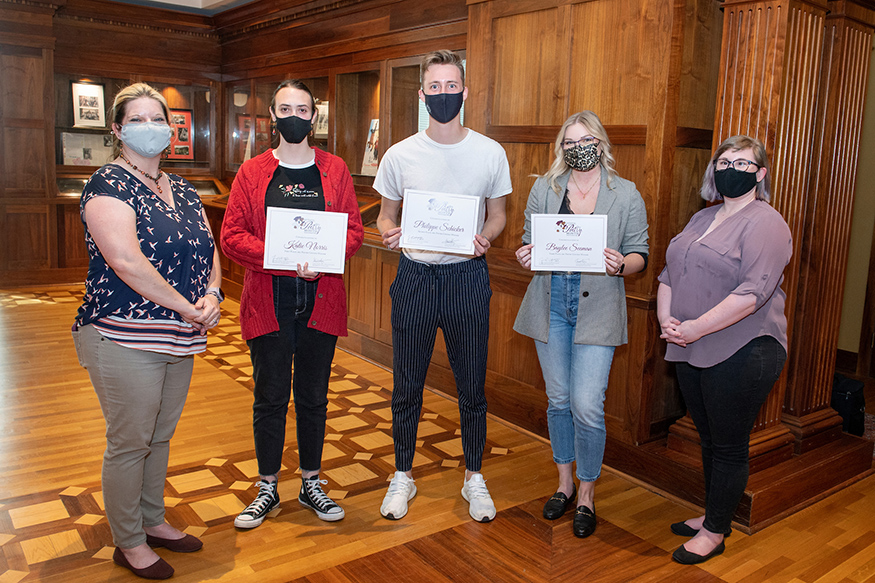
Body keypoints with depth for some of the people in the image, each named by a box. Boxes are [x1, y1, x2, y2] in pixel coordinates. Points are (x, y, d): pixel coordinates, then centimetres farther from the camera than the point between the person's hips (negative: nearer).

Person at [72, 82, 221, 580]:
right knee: (129, 443, 5)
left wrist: (212, 294, -8)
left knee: (161, 436, 19)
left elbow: (209, 248, 12)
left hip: (180, 338, 7)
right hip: (125, 339, -7)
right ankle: (129, 543, 23)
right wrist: (188, 308, -19)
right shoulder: (108, 186, -11)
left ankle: (153, 521, 37)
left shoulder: (183, 191, 13)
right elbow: (127, 262, -23)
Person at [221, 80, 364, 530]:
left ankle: (311, 484, 28)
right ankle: (267, 489, 25)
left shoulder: (335, 170, 7)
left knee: (313, 398, 12)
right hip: (268, 302, -1)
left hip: (321, 300, 1)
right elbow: (232, 235, -3)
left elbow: (354, 229, 3)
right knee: (270, 399, 8)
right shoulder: (252, 173, 4)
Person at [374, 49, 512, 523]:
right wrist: (388, 233, -15)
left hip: (468, 276, 0)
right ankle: (402, 476, 29)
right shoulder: (400, 155, 0)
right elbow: (386, 215, 8)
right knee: (407, 386, 10)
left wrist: (485, 237, -14)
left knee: (472, 385, 10)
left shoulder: (490, 153, -1)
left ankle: (474, 477, 30)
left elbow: (497, 215, 8)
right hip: (414, 275, 1)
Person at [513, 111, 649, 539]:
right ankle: (564, 484, 31)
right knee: (558, 400, 12)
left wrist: (621, 264, -20)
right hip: (551, 306, 2)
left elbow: (640, 255, 2)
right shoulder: (544, 189, 6)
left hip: (596, 311, -2)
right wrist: (526, 257, -13)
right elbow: (530, 241, 10)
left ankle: (586, 496, 17)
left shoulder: (626, 195, 1)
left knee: (587, 406, -5)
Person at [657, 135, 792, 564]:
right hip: (692, 352, 8)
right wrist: (666, 319, -4)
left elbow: (753, 292, -22)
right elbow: (669, 273, 13)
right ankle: (713, 515, 36)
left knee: (729, 446, 5)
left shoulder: (764, 224, -11)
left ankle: (715, 532, 20)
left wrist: (695, 328, -22)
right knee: (709, 438, 19)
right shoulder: (701, 219, 15)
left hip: (740, 355, -7)